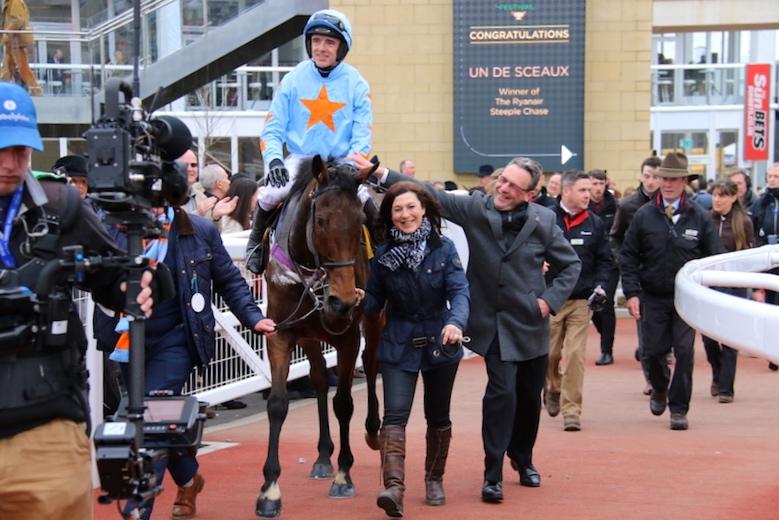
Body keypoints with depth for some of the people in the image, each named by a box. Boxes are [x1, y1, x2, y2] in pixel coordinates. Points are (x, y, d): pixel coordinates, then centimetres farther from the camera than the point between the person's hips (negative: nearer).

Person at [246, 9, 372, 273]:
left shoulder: (356, 84, 0)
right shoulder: (293, 80, 1)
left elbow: (362, 137, -1)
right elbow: (272, 129, 2)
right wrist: (274, 160, -18)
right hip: (299, 160, 0)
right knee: (272, 193, -29)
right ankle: (256, 243, 1)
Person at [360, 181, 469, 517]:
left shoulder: (444, 249, -7)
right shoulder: (382, 255, -4)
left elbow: (459, 291, -16)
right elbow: (375, 301, 1)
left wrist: (456, 322, -35)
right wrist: (359, 299, -23)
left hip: (440, 342, 0)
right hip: (398, 346, 0)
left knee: (438, 417, 14)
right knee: (395, 414, -16)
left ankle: (434, 480, 33)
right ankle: (394, 486, -27)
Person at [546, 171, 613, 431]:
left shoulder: (595, 223, 5)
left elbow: (604, 260, 12)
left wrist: (600, 285, -2)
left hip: (581, 300, 1)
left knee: (575, 355, -6)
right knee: (550, 354, 9)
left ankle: (571, 410, 0)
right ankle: (554, 388, 40)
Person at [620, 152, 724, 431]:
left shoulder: (699, 217, -1)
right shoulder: (644, 215, 0)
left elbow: (715, 258, 3)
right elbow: (628, 258, 3)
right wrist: (632, 293, -6)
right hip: (653, 298, 1)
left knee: (684, 351, -5)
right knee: (652, 350, 3)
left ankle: (679, 409, 7)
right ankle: (659, 389, 35)